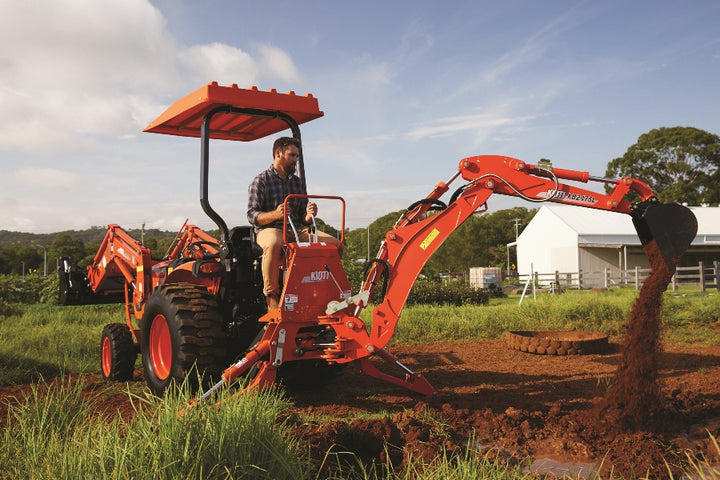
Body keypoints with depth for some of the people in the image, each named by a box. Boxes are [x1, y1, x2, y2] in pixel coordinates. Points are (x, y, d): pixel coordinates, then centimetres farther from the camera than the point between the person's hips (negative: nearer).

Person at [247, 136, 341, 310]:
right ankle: (271, 295, -27)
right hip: (269, 229, -5)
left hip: (296, 230, 5)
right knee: (273, 244, -42)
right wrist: (275, 214, -25)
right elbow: (252, 216, -6)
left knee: (334, 243, -15)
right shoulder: (260, 181, 3)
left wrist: (309, 215, -8)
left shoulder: (298, 183, 20)